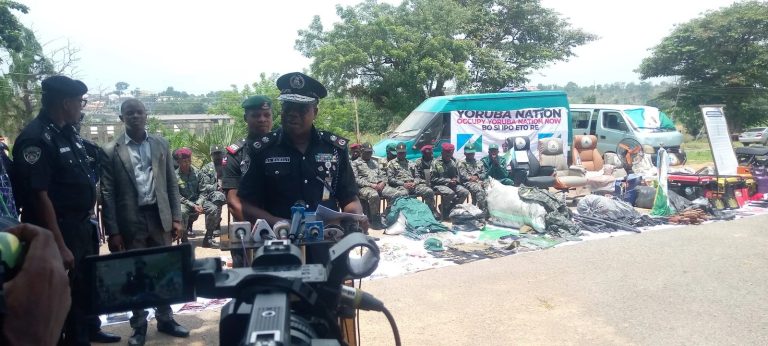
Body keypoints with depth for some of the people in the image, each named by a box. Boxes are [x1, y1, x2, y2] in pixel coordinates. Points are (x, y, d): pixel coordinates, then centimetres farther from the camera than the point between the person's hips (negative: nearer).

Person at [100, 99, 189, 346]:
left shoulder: (161, 144, 6)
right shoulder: (111, 151, -2)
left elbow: (172, 183, 7)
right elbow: (107, 194, -4)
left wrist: (176, 217, 1)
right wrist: (112, 231, -8)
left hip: (160, 217, 3)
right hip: (131, 221, -2)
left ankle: (165, 319, 26)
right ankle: (139, 325, 22)